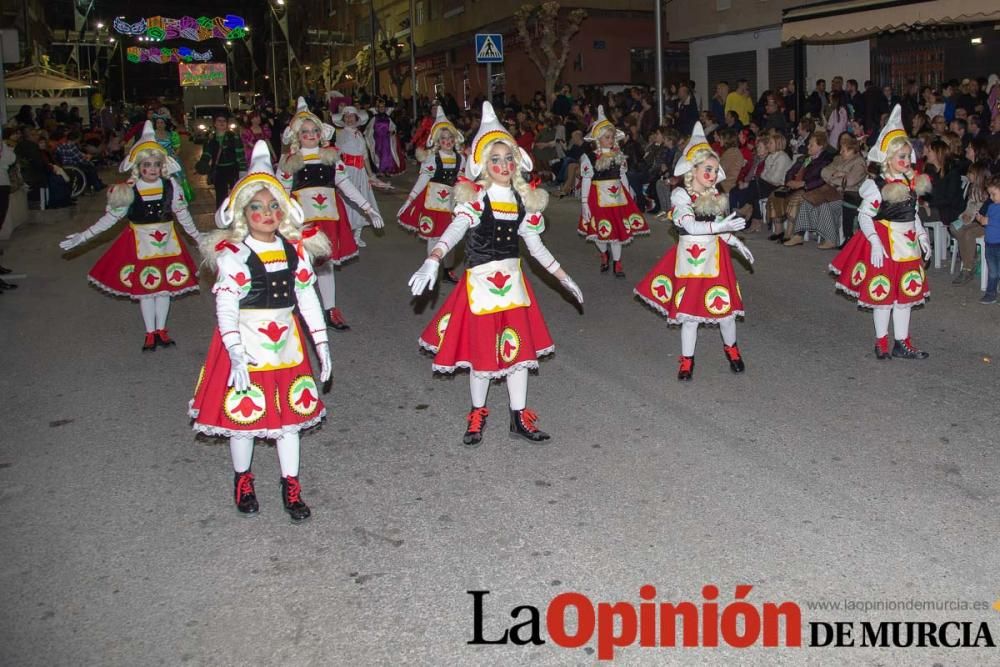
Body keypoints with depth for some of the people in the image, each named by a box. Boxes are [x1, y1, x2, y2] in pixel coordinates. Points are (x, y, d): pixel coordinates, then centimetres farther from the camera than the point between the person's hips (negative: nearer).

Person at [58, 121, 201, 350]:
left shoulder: (171, 185, -7)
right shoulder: (128, 191, -11)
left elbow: (182, 213, 4)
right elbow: (111, 217, -6)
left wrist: (197, 236, 9)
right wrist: (82, 237, -9)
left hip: (166, 240, 1)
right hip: (140, 241, -1)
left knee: (165, 284, 7)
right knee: (144, 286, 6)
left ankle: (161, 329, 22)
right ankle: (150, 333, 18)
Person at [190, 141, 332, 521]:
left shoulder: (296, 250, 1)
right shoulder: (233, 255, -13)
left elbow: (308, 297, 6)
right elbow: (225, 308, -18)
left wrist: (321, 342, 4)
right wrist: (235, 354, -28)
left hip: (286, 341, 4)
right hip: (245, 342, -4)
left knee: (291, 411, 10)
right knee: (243, 412, 7)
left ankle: (291, 487, 23)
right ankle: (242, 482, 30)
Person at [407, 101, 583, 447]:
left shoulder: (524, 201, 5)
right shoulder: (475, 199, -11)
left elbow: (536, 246, 13)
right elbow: (454, 231, -29)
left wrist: (564, 278, 15)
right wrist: (432, 261, -46)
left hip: (512, 279, 5)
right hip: (481, 280, -4)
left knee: (519, 347, 6)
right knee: (482, 350, 3)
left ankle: (519, 418, 18)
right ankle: (477, 415, 24)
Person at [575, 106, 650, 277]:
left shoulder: (619, 155, 5)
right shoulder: (589, 157, -8)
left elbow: (623, 176, 12)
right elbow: (586, 180, -10)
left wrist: (629, 197, 13)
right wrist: (584, 203, -14)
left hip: (618, 197, 3)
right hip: (599, 197, -3)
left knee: (618, 229, 2)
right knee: (601, 230, 5)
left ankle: (617, 263, 11)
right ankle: (603, 254, 35)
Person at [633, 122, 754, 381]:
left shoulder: (715, 196, 8)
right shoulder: (681, 195, -9)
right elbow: (691, 226, -23)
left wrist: (738, 244, 10)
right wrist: (721, 226, -33)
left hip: (715, 258, 4)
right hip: (690, 258, -4)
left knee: (724, 306, 3)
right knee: (689, 311, 3)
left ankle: (731, 349, 30)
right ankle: (687, 360, 18)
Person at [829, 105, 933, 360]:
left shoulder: (912, 183, 6)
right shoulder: (878, 186, -15)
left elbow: (913, 213, 17)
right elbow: (864, 216, -18)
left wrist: (922, 236, 11)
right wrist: (875, 243, -25)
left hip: (908, 243, 7)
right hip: (885, 243, -7)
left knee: (906, 291, 11)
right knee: (883, 292, 2)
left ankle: (902, 343, 21)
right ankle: (881, 343, 16)